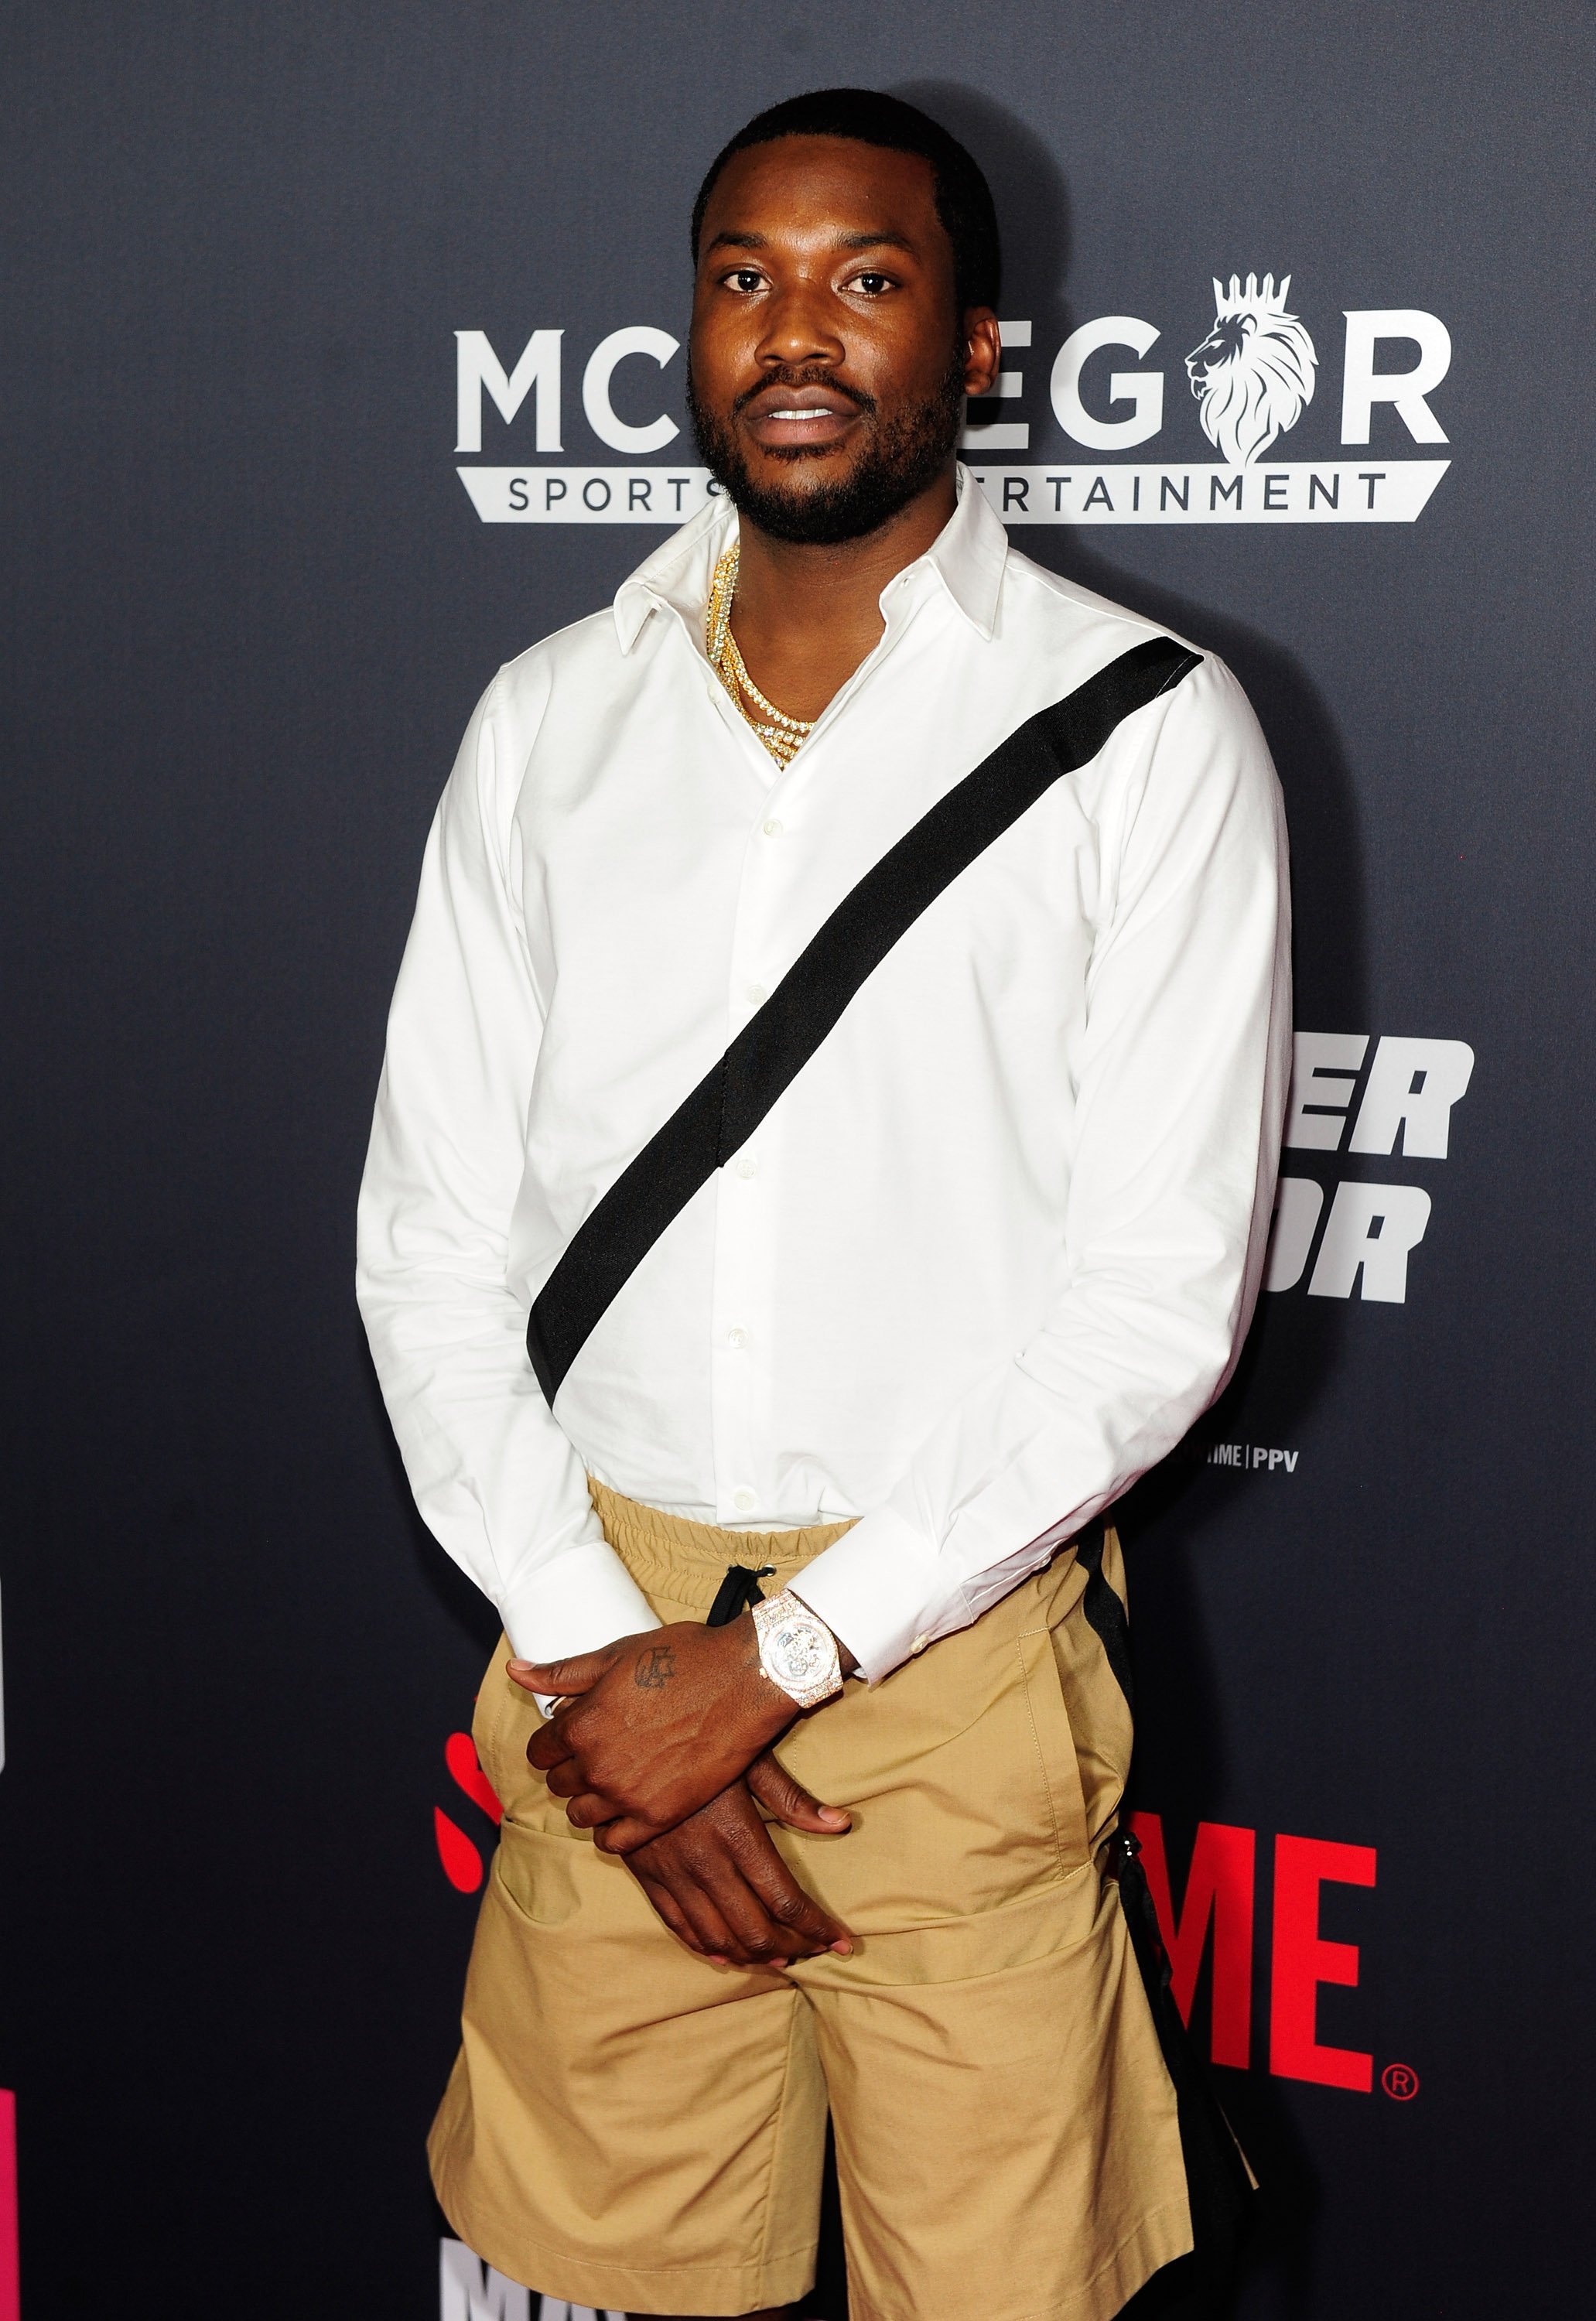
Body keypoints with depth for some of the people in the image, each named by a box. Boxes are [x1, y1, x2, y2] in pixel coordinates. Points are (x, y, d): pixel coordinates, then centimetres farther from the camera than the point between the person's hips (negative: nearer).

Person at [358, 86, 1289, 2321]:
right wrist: (589, 1647, -8)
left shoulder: (1147, 732, -6)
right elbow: (430, 1235, 3)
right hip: (605, 1643, 3)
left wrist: (776, 1657, -13)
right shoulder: (545, 724, 5)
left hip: (955, 1649, -3)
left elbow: (1161, 1295, -11)